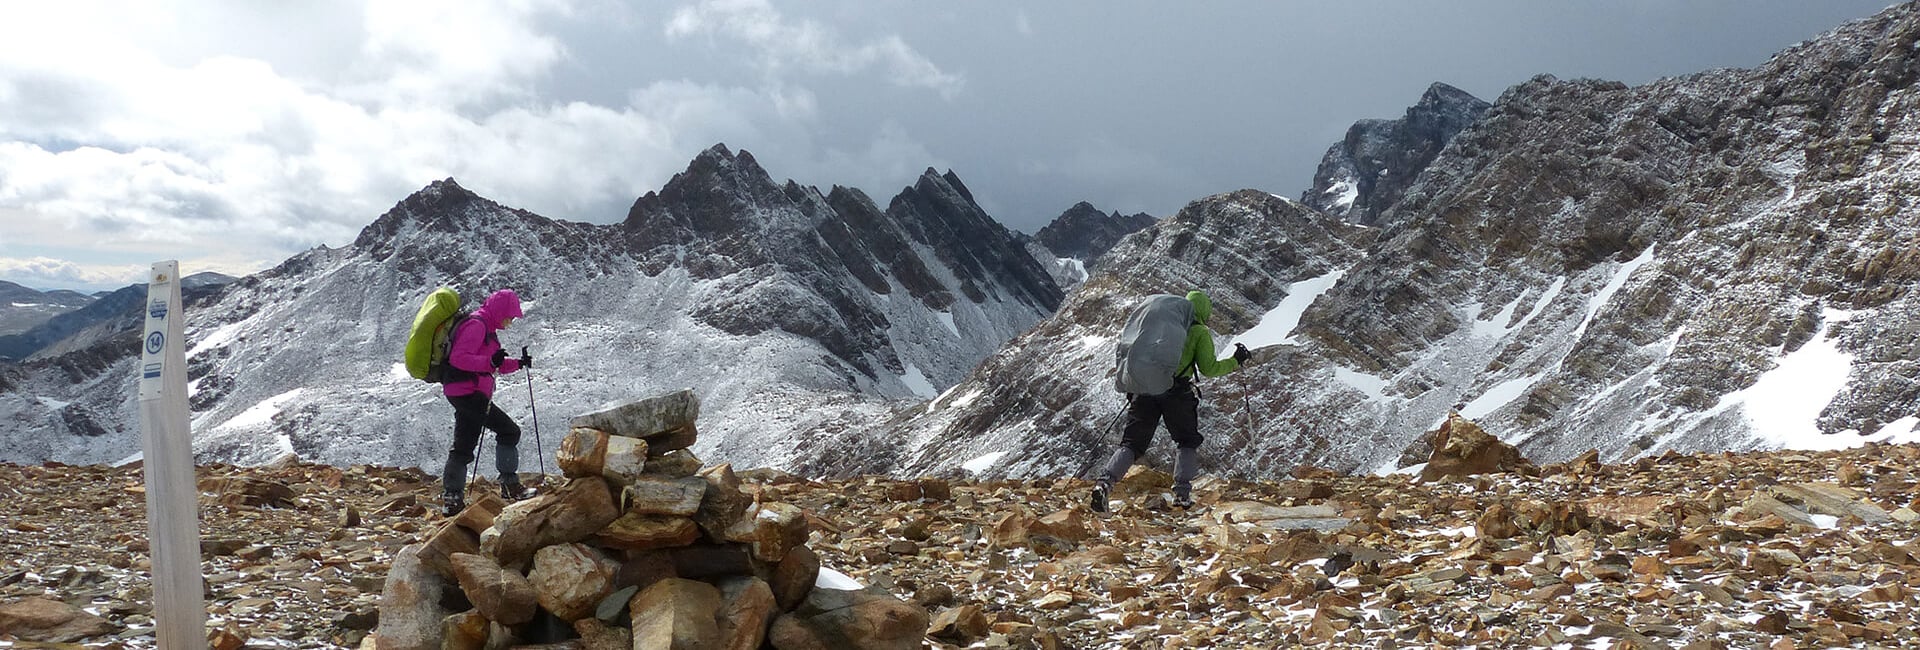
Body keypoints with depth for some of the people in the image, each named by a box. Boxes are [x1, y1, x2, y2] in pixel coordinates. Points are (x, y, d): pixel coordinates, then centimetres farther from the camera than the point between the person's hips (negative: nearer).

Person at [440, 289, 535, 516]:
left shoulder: (487, 329, 21)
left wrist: (519, 363, 14)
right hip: (467, 392, -11)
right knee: (509, 430, -8)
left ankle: (452, 499, 12)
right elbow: (457, 358, -22)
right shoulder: (476, 325, -12)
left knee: (463, 448, 11)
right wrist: (490, 362, -29)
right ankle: (510, 485, -5)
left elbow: (496, 366, 29)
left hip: (465, 394, 11)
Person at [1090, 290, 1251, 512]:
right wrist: (1235, 362, 15)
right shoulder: (1201, 332, 8)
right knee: (1188, 442, 16)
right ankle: (1182, 492, 2)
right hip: (1176, 391, -4)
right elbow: (1208, 369, 2)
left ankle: (1105, 483, -15)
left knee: (1131, 443, 5)